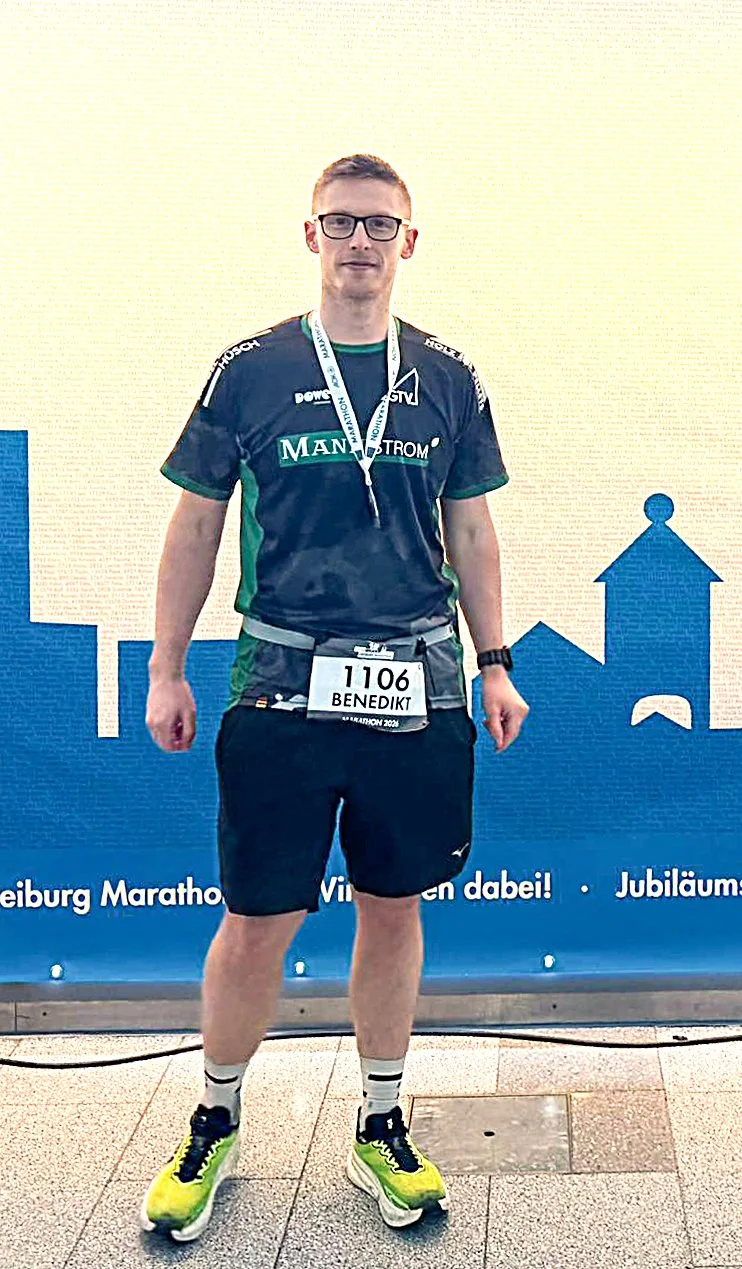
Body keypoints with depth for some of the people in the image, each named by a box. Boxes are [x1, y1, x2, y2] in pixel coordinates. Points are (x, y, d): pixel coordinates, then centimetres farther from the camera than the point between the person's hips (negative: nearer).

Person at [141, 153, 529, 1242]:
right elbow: (197, 524, 6)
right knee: (258, 922, 2)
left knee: (394, 907, 11)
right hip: (282, 685, -2)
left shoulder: (447, 380, 8)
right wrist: (167, 671, 4)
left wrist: (494, 663, 10)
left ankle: (381, 1129, 28)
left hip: (416, 689, 2)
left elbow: (471, 531, 14)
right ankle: (216, 1124, 25)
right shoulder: (251, 370, 2)